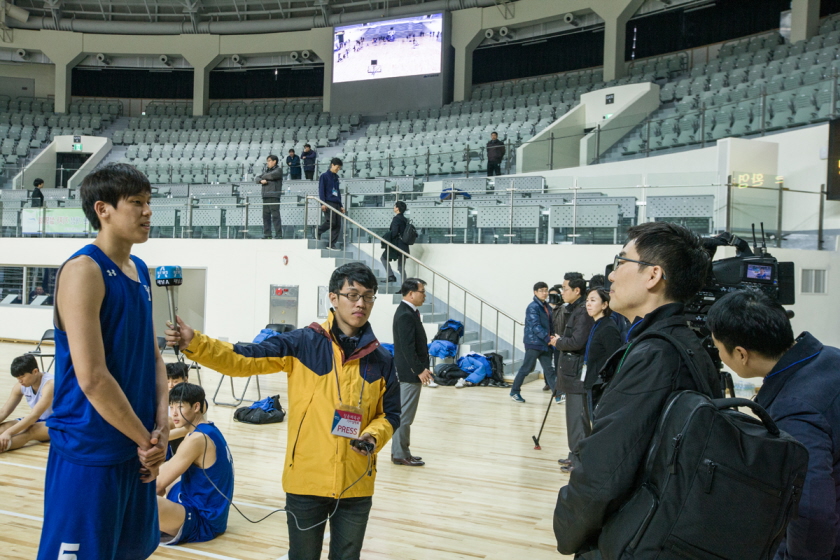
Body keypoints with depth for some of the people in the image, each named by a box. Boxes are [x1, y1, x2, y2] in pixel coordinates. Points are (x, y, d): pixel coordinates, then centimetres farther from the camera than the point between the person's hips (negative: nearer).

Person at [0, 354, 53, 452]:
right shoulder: (20, 386, -3)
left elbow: (35, 415, -34)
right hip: (38, 421, 8)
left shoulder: (50, 384, -25)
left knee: (31, 431, -38)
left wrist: (8, 433, -43)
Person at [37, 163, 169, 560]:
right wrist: (147, 440, -14)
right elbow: (92, 379, -22)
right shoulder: (83, 270, -17)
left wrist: (161, 427, -2)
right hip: (89, 453, -8)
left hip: (135, 448, 8)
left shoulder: (140, 271, 10)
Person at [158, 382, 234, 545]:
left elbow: (160, 484, -15)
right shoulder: (208, 430, 8)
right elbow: (170, 469, 17)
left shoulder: (198, 439, -21)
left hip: (202, 521, -11)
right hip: (200, 507, 11)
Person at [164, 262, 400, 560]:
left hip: (356, 485, 2)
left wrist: (373, 437, -11)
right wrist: (194, 343, -23)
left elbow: (390, 415, 10)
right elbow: (244, 359, -11)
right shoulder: (303, 343, -5)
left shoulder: (381, 360, 2)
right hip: (306, 480, -2)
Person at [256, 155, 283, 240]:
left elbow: (272, 176, -16)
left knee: (275, 216, -10)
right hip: (265, 197, 7)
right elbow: (257, 178, 18)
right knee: (266, 216, 5)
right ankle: (267, 234, 9)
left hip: (274, 197, -7)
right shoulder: (267, 171, 24)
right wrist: (261, 180, -6)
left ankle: (279, 235, -10)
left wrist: (264, 176, 4)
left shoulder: (278, 170, 2)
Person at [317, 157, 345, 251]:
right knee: (331, 222, -18)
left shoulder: (336, 177, 21)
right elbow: (321, 190, -5)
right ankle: (318, 231, 8)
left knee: (337, 224, 0)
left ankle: (332, 244, 3)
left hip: (336, 204, 7)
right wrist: (323, 203, -15)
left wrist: (341, 205, 19)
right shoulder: (324, 176, 1)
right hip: (328, 203, -7)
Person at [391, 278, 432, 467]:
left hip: (411, 372, 10)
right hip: (409, 373, -10)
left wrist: (423, 368, 14)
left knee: (405, 414, 15)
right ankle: (400, 455, 4)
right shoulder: (405, 315, -19)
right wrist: (419, 370, -21)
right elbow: (407, 348, -23)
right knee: (405, 415, -3)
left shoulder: (409, 312, 12)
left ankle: (400, 451, 23)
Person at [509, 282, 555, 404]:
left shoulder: (547, 307, 12)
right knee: (527, 368, 0)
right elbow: (535, 326, -19)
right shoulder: (533, 307, -12)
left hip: (544, 343, 7)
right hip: (533, 342, -7)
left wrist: (550, 337, -3)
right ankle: (514, 392, 13)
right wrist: (548, 338, -24)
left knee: (549, 369, 5)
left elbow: (549, 324, 15)